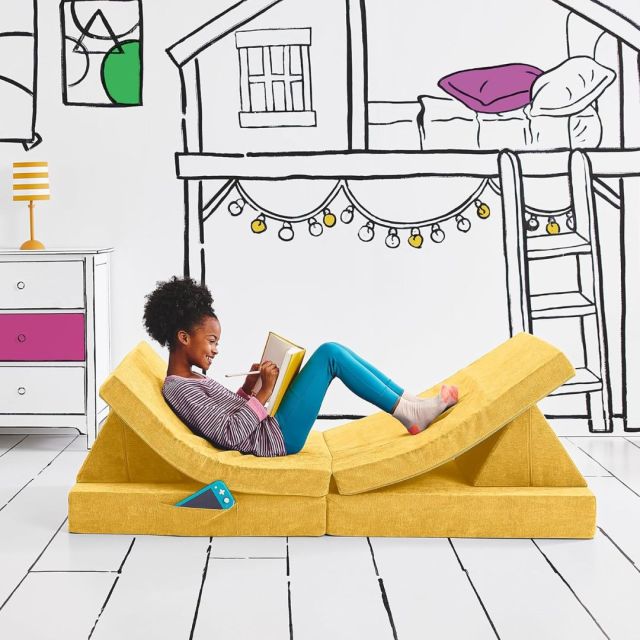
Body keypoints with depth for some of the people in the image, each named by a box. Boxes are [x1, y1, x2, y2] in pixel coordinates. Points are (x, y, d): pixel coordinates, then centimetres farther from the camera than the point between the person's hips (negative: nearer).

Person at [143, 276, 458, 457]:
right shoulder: (178, 390, -17)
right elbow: (229, 435, -24)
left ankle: (409, 404, 4)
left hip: (270, 429, 10)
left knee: (333, 353, 5)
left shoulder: (188, 380, 13)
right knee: (329, 354, -13)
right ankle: (410, 413, -6)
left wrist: (248, 386, 4)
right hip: (277, 438, -10)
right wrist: (263, 392, -20)